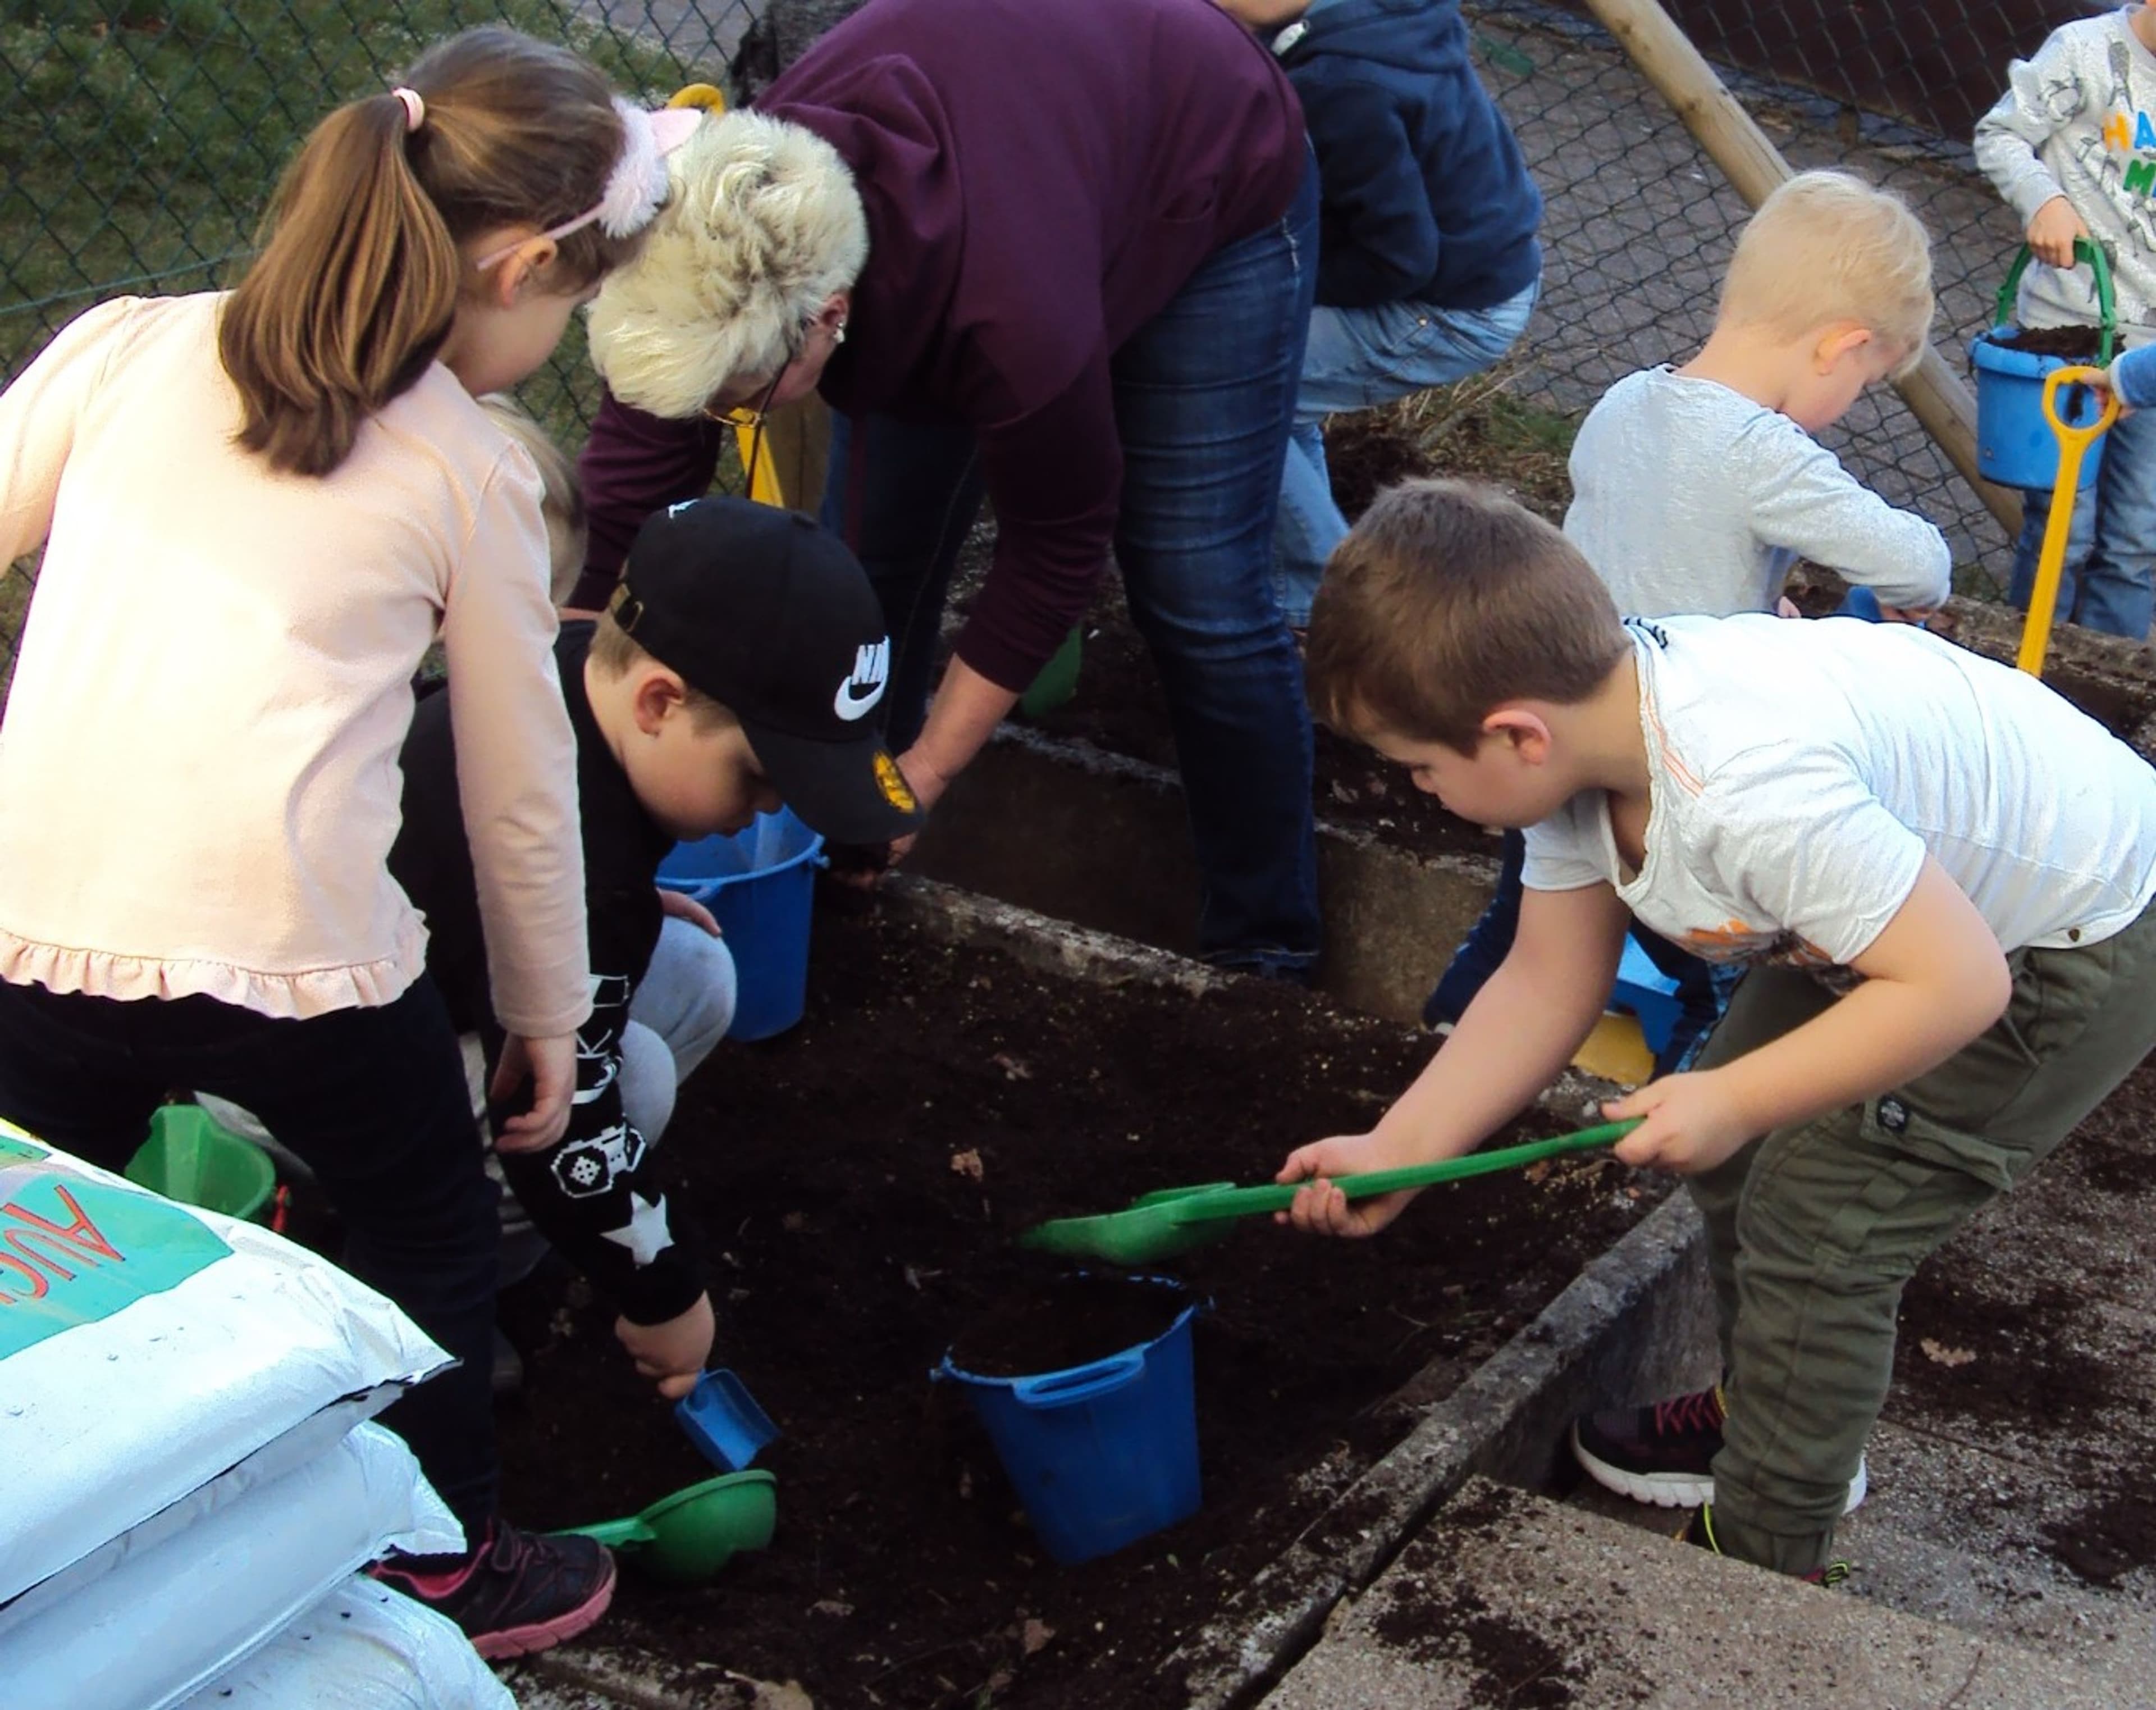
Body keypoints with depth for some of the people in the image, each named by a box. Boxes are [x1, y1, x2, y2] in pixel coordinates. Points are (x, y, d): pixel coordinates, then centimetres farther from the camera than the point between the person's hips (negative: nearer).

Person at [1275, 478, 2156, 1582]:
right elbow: (1548, 983, -5)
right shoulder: (1579, 722, -13)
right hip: (1926, 889, 9)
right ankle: (1767, 1413, 40)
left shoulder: (1748, 788, -42)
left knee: (1814, 1232, -7)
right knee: (1734, 1165, 16)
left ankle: (1762, 1563, 12)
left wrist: (1736, 1101, -29)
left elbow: (1957, 984, -37)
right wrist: (1394, 1150, -10)